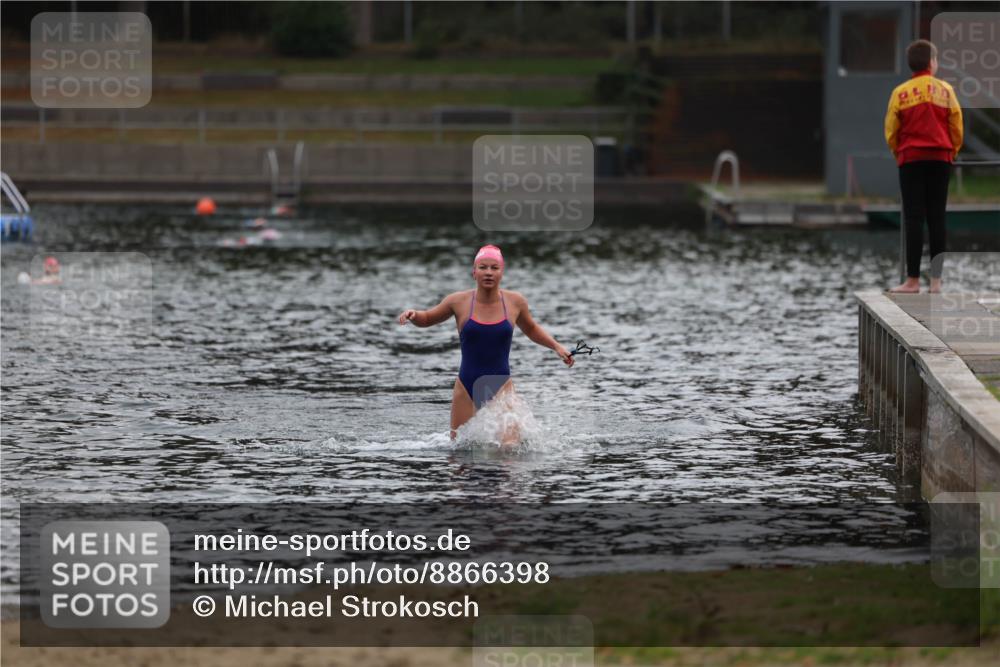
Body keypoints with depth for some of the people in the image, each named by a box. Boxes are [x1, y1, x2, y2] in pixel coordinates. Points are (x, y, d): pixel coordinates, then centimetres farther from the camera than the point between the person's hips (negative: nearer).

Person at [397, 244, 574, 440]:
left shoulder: (515, 302, 0)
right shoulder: (459, 301, -4)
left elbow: (531, 329, 21)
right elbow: (427, 319, 12)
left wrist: (556, 346, 12)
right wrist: (412, 314, -9)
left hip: (500, 386, -1)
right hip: (467, 386, 1)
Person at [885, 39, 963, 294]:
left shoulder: (900, 93, -3)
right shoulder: (945, 90, 0)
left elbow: (891, 132, 0)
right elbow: (957, 128, 3)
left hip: (911, 159, -1)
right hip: (941, 159, 1)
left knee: (913, 219, -3)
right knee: (937, 219, 4)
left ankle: (913, 280, -7)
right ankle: (936, 280, 3)